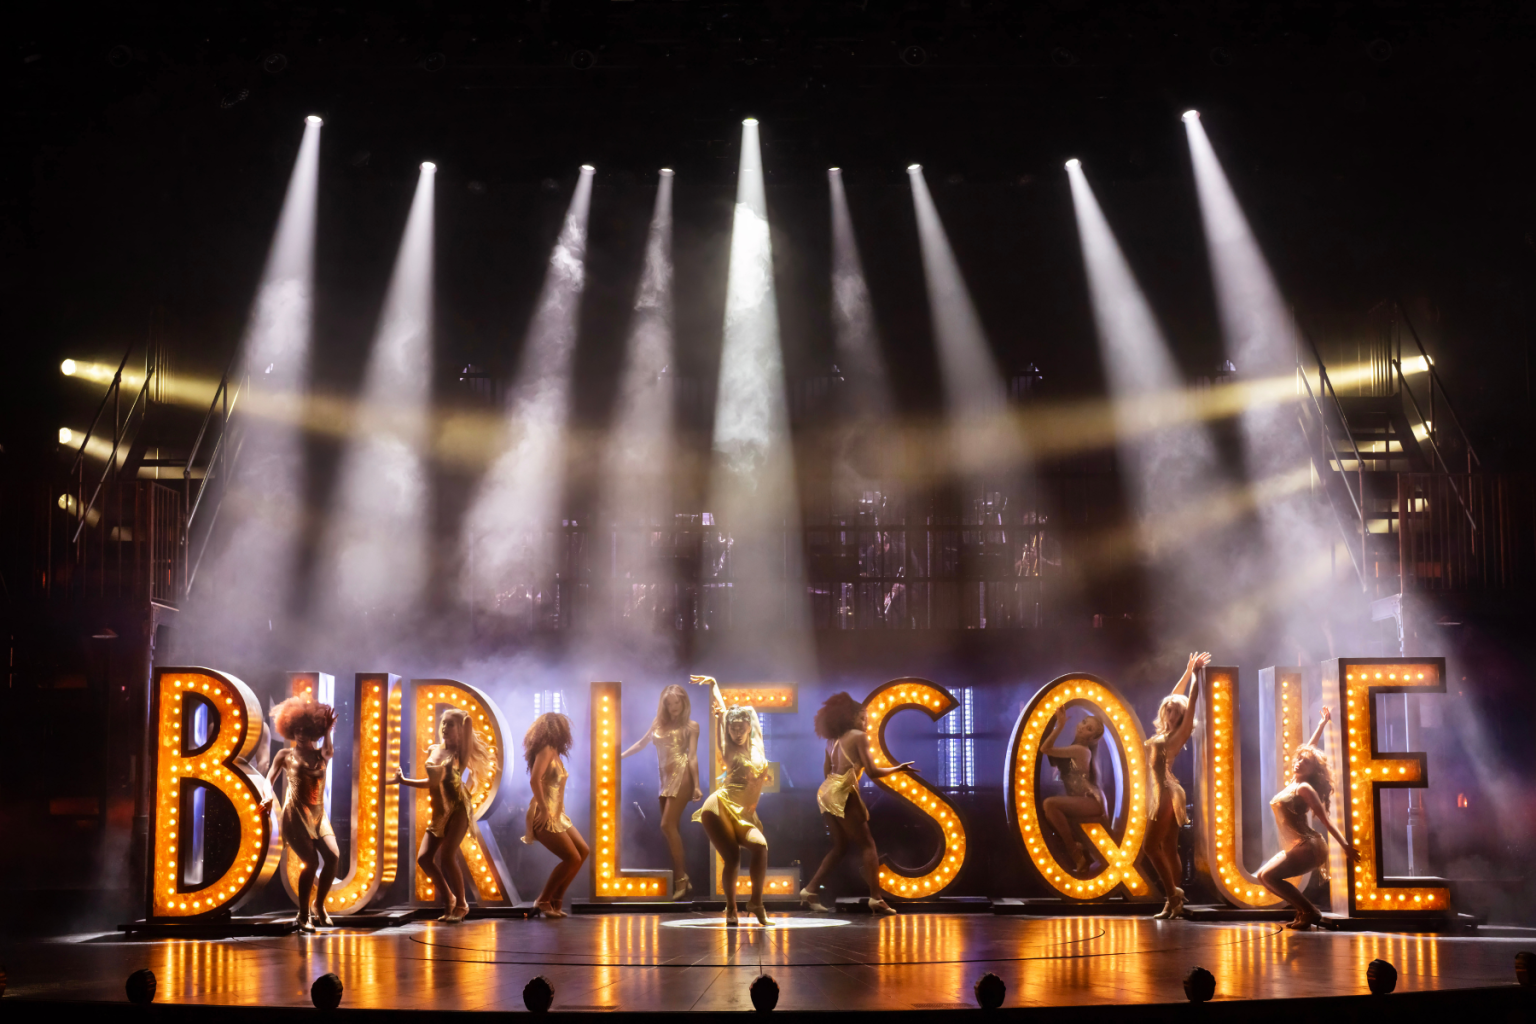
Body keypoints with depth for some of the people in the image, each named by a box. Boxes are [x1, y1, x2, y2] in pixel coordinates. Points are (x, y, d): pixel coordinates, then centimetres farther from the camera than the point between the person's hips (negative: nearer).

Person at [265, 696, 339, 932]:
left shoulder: (319, 755, 11)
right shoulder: (285, 755, 7)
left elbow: (329, 753, -12)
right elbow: (269, 779, 5)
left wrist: (327, 730, -15)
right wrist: (270, 796, -14)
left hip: (318, 814, 3)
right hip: (294, 814, -3)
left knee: (333, 856, -16)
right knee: (311, 861, -19)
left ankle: (318, 905, 6)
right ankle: (303, 915, -5)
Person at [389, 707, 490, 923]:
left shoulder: (461, 752, 1)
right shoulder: (433, 751, 14)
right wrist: (404, 781, 20)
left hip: (458, 809, -6)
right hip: (439, 812, 6)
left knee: (447, 857, -19)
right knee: (424, 858, -4)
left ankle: (461, 905, 0)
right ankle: (449, 901, 15)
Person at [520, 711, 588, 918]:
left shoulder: (554, 752, 16)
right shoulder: (546, 750, -12)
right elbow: (534, 779, -25)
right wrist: (544, 809, -25)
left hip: (557, 815, 10)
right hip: (546, 816, -10)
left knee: (583, 851, 8)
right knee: (572, 858, -11)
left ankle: (556, 900, 12)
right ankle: (544, 901, 3)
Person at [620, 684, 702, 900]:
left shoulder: (691, 726, 3)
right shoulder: (658, 722, 16)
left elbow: (693, 756, -2)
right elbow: (642, 743, 27)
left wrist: (696, 785, -8)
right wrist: (620, 755, 27)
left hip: (681, 777, -6)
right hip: (665, 778, 6)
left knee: (668, 825, -15)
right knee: (670, 828, 3)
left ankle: (681, 878, -13)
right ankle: (681, 877, 6)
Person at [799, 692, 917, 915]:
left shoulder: (834, 740, 19)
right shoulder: (859, 737, -2)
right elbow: (872, 771, -9)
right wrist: (898, 768, 4)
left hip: (827, 793, 8)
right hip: (844, 793, -8)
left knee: (840, 846, 17)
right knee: (867, 845, -2)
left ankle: (810, 891, 11)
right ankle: (876, 899, -11)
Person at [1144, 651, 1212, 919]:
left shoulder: (1179, 734, -5)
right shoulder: (1165, 733, 15)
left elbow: (1191, 700, -9)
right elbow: (1173, 698, 25)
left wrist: (1195, 673, 0)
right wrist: (1188, 672, 28)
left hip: (1167, 794, -8)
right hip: (1162, 795, 8)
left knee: (1152, 847, -11)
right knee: (1168, 850, 7)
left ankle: (1173, 894, -10)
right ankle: (1174, 902, 7)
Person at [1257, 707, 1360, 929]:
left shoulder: (1304, 788, -9)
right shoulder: (1294, 783, 13)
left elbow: (1325, 820, -13)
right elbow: (1308, 748, 23)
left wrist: (1346, 846, -17)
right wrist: (1322, 724, 33)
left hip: (1308, 846, -10)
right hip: (1296, 847, 10)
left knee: (1269, 876, -20)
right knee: (1263, 876, 10)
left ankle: (1310, 912, -15)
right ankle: (1305, 910, 8)